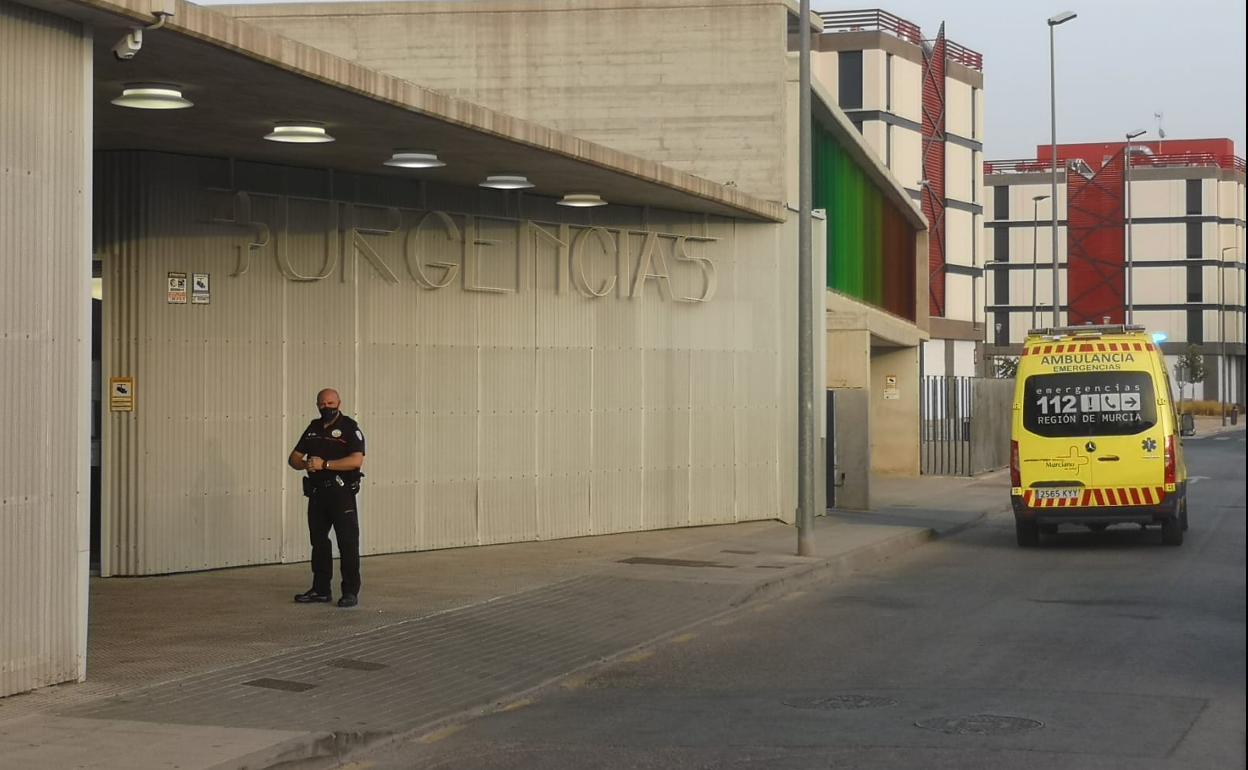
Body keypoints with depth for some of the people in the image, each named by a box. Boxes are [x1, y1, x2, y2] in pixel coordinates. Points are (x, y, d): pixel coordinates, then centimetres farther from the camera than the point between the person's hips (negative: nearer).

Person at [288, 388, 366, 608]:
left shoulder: (349, 428, -6)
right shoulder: (313, 429, 13)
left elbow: (356, 460, -19)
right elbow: (294, 458, 15)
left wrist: (325, 464, -22)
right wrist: (305, 464, -9)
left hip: (341, 493, -7)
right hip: (316, 493, 7)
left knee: (348, 543, -4)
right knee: (318, 542, 11)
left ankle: (351, 592, -1)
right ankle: (321, 589, 20)